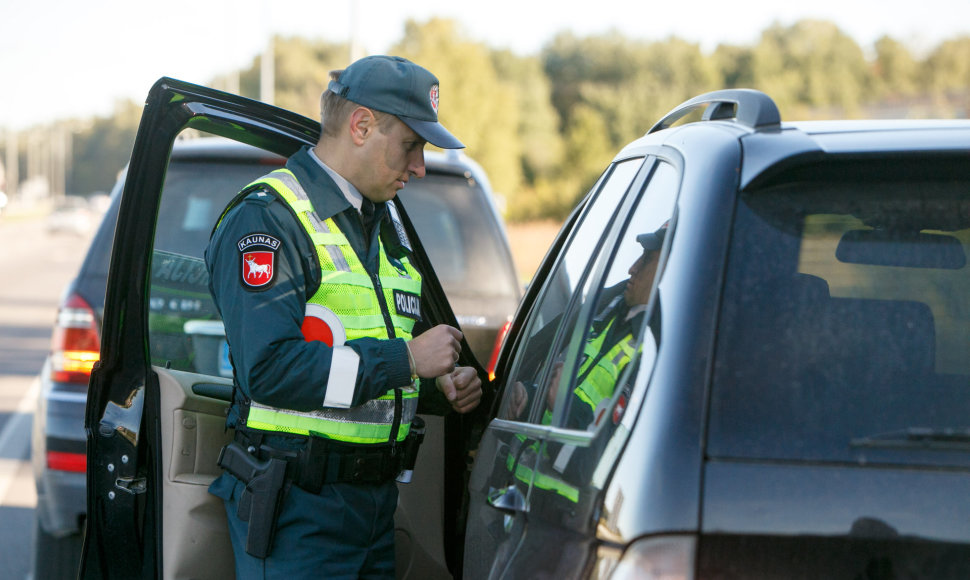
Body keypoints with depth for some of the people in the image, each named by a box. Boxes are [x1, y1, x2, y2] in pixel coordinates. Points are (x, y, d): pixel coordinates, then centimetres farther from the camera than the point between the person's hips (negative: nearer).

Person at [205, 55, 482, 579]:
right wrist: (405, 358, -19)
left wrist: (441, 382, 7)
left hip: (376, 497, 8)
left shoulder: (385, 222, 18)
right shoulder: (266, 218, -11)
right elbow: (269, 368, -23)